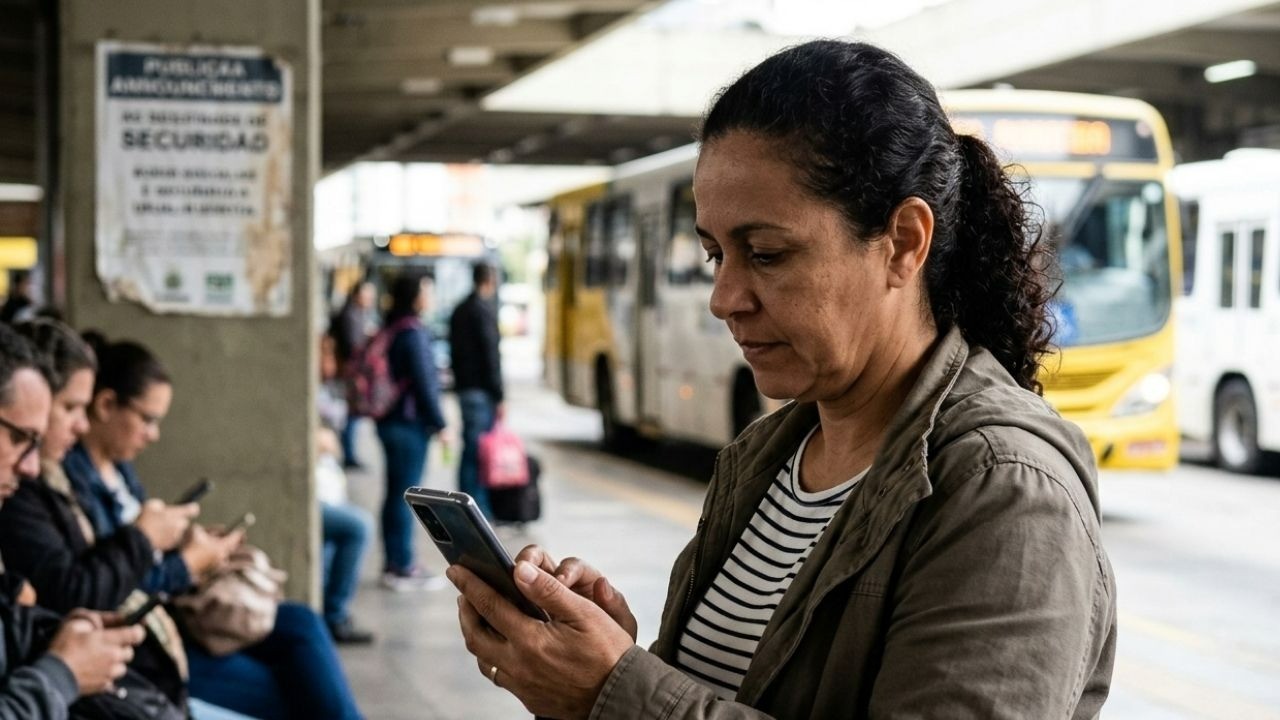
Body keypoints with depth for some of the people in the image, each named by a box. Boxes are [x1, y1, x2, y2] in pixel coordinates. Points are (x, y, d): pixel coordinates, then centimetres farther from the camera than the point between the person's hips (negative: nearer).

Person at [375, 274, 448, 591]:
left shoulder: (390, 330, 12)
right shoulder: (413, 333, -16)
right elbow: (423, 383, -17)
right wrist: (439, 424, -11)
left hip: (392, 420, 9)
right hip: (410, 422, -9)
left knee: (396, 494, 14)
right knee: (405, 495, -4)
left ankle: (394, 563, 20)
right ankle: (402, 568, 1)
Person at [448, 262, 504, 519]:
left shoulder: (459, 310, 16)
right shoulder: (485, 310, -11)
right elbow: (491, 354, -15)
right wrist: (498, 396, -14)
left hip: (464, 387, 9)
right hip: (481, 390, -9)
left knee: (470, 448, 12)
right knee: (480, 448, -8)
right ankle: (479, 508, -9)